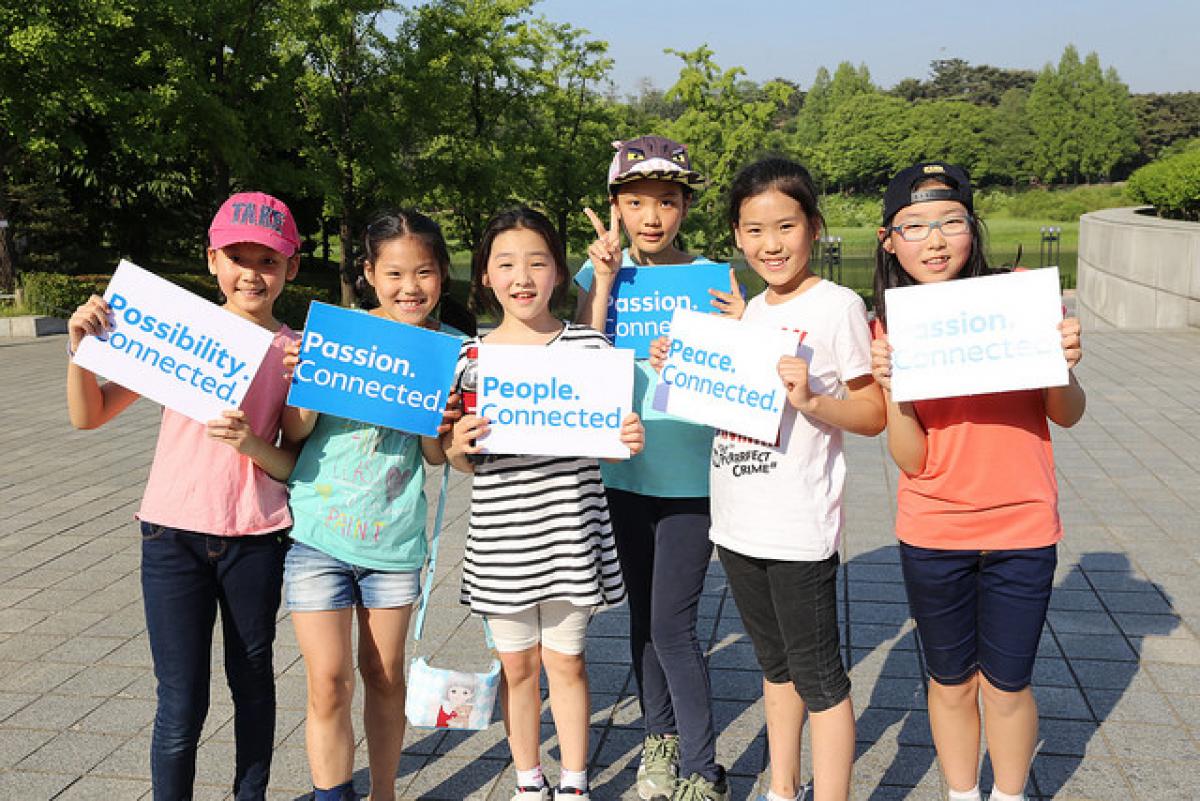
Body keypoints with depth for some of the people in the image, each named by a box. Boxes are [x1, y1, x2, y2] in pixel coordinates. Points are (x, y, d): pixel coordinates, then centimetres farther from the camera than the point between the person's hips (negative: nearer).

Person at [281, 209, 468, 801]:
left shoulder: (450, 348, 0)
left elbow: (438, 456, 0)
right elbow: (298, 431, -1)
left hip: (394, 532, 2)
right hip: (316, 528, -1)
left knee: (385, 676, 14)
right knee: (329, 682, 0)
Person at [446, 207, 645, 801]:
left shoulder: (587, 344, -3)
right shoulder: (472, 356, 0)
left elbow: (606, 439, 3)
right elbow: (467, 463, 6)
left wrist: (629, 440, -18)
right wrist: (456, 447, -15)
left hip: (571, 531, -1)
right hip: (500, 540, 1)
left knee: (566, 662, 11)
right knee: (517, 665, 14)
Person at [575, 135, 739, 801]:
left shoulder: (712, 278, -7)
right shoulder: (601, 270, 0)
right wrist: (605, 280, -17)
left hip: (690, 477, -4)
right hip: (626, 470, 4)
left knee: (672, 625, -4)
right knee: (642, 617, 16)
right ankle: (660, 739, 36)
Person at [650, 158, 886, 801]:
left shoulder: (837, 306, -10)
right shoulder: (750, 310, 10)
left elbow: (872, 415, -10)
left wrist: (809, 398, -27)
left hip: (798, 527, -7)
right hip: (737, 522, 7)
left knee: (818, 677, 3)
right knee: (775, 664, 21)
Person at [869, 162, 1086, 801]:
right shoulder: (891, 327, -4)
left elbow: (1066, 416, -1)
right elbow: (911, 460, -7)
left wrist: (1064, 365, -21)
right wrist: (890, 386, -23)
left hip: (1021, 529, -1)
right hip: (931, 534, 1)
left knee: (1006, 684, 10)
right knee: (950, 682, 15)